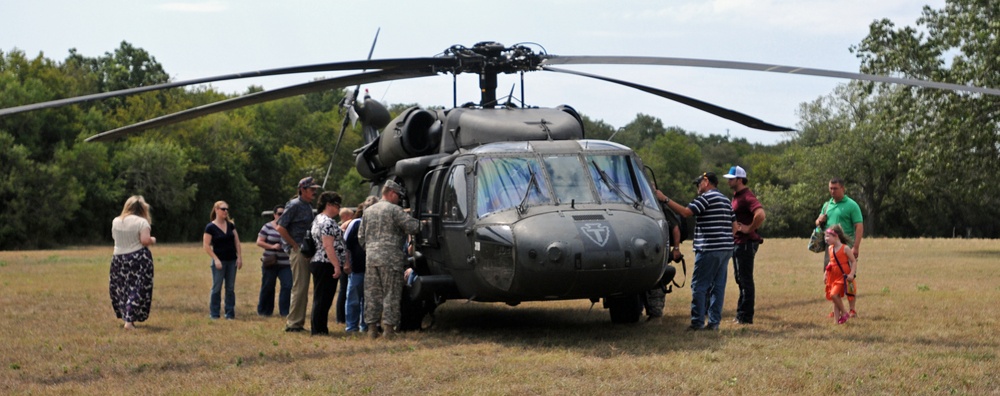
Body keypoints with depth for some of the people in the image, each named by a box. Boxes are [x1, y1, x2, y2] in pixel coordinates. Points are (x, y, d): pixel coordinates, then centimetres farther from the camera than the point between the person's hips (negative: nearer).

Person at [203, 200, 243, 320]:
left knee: (230, 288, 5)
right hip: (219, 261, -4)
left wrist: (239, 257, 1)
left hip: (231, 261, 4)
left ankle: (230, 313, 9)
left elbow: (237, 242, 9)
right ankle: (214, 314, 6)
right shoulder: (210, 227, -7)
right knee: (216, 288, 0)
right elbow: (206, 246, -9)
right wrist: (216, 259, -15)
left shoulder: (230, 225, 7)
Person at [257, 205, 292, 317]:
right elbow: (259, 242, -4)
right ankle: (264, 311, 21)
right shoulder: (267, 227, -1)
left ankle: (284, 311, -3)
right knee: (267, 287, 6)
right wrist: (272, 246, -16)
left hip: (285, 264, 2)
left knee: (288, 285, -10)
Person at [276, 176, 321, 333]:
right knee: (299, 287, -10)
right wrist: (294, 245, -13)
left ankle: (298, 322, 18)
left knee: (303, 289, 12)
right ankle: (292, 323, -6)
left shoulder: (309, 206, 16)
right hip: (297, 250, -9)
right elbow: (280, 227, -15)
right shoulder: (294, 205, -10)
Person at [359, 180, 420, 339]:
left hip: (371, 258, 6)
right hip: (391, 258, -6)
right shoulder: (394, 210, -6)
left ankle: (372, 327, 9)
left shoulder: (368, 211, 16)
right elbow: (412, 226, -12)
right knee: (391, 294, 0)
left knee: (372, 293, 9)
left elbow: (361, 238, 20)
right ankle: (388, 327, -1)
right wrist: (421, 223, 7)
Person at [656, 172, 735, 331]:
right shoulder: (726, 200, 19)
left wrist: (665, 199, -14)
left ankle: (698, 322, -5)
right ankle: (714, 322, 7)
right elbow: (734, 226, 18)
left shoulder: (707, 197, -8)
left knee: (699, 286, -4)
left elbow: (686, 212, -17)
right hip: (726, 249, 9)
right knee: (718, 285, 8)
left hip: (709, 249, -8)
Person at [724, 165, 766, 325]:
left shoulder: (747, 197, -17)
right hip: (737, 243, 11)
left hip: (746, 243, -11)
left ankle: (746, 316, -1)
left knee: (745, 280, -5)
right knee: (740, 279, 15)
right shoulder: (736, 196, 15)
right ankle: (741, 314, 22)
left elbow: (761, 214, -33)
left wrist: (749, 228, -21)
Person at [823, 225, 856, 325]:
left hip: (843, 276, -7)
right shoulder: (830, 249, 8)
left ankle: (844, 313, -3)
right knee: (835, 298, 7)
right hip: (833, 276, 7)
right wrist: (826, 272, 13)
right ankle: (837, 321, 11)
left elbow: (853, 261, -8)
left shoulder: (845, 248, -11)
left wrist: (851, 274, -18)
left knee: (834, 294, -21)